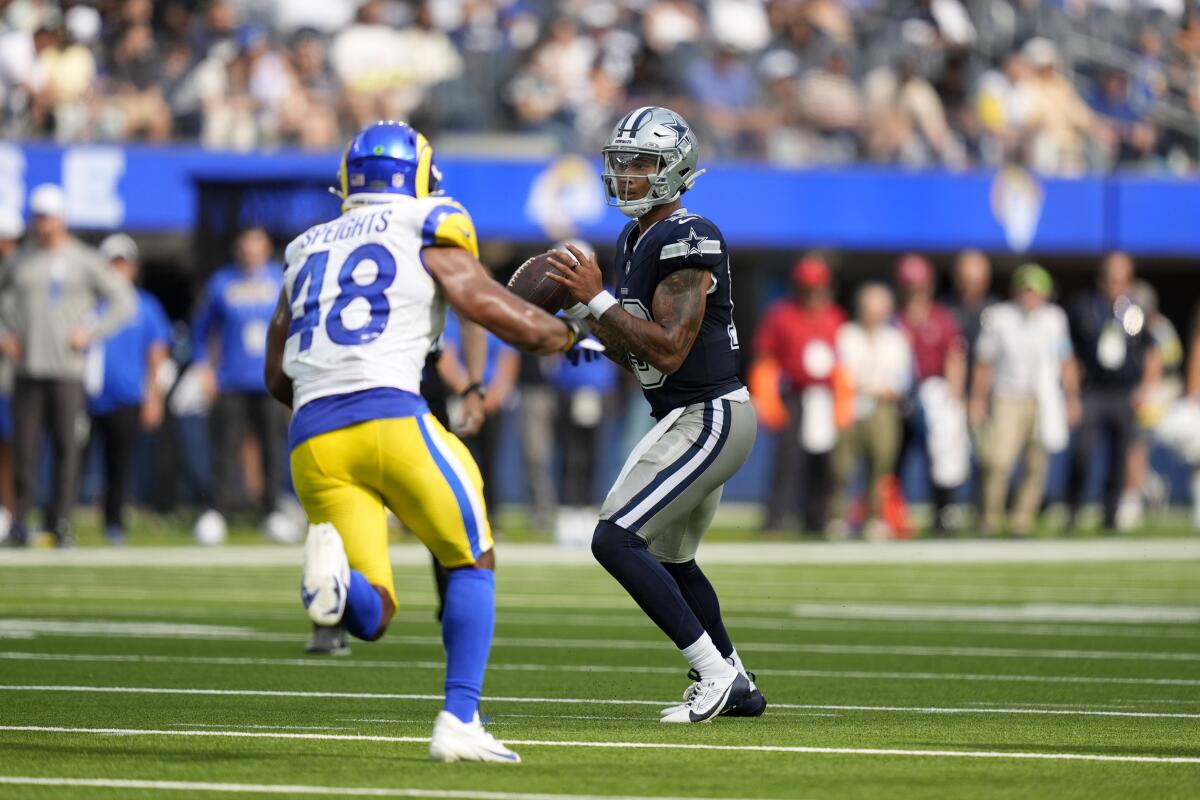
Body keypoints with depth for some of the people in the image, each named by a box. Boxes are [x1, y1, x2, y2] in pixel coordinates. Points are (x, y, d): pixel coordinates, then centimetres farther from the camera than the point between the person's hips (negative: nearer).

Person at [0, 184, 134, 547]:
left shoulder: (83, 260, 2)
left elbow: (123, 300, 3)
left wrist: (90, 334, -5)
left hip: (66, 367, -2)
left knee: (66, 443, -4)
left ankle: (60, 518, 2)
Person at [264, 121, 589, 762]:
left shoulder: (308, 251, 24)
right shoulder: (429, 239, 9)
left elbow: (277, 378, 27)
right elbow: (513, 323, 6)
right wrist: (572, 333, 26)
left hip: (313, 439, 4)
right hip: (390, 418, -4)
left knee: (371, 618, 6)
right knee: (472, 563, 17)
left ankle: (330, 564, -29)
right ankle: (459, 723, 3)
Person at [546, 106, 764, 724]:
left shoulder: (687, 240, -18)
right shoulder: (634, 242, 13)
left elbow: (668, 350, -23)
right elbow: (638, 356, 18)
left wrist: (596, 299, -21)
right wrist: (584, 315, 4)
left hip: (709, 417, -11)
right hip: (689, 418, 11)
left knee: (615, 540, -17)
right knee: (669, 558, 24)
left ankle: (713, 672, -14)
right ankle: (738, 688, 34)